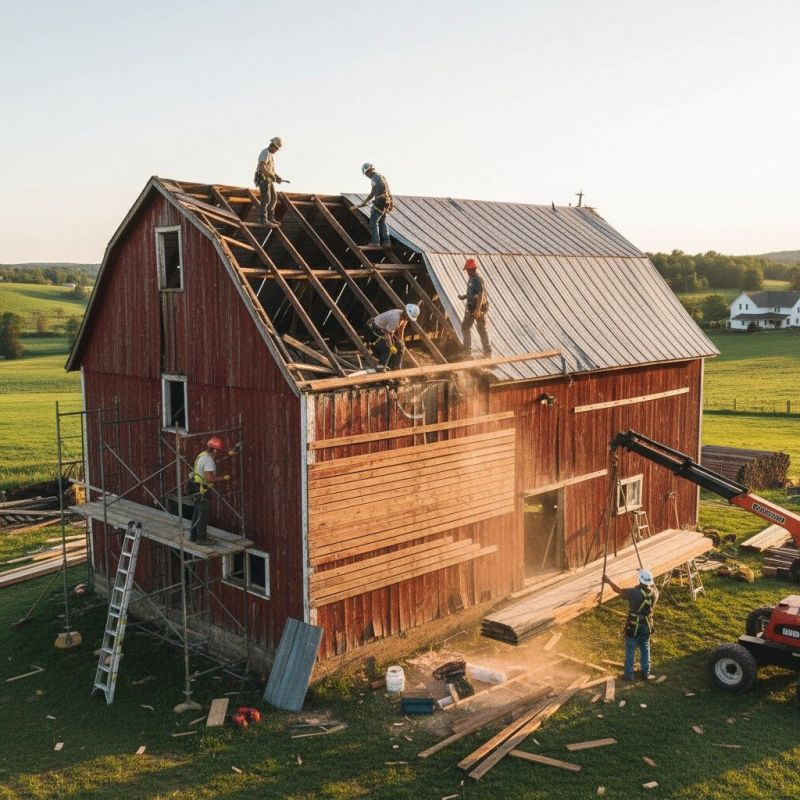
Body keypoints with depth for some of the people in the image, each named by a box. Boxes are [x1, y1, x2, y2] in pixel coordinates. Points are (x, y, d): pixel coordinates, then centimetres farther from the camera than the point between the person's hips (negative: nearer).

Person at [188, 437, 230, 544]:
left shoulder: (203, 455, 9)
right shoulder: (209, 460, -21)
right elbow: (209, 478, -28)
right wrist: (223, 478, -19)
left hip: (197, 487, 10)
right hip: (202, 489, -10)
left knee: (198, 511, 18)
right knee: (203, 514, -2)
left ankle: (193, 535, 27)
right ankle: (201, 538, 4)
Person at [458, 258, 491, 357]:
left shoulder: (478, 279, -17)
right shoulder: (471, 278, 12)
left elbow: (481, 294, -24)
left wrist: (478, 309, -29)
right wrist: (464, 296, 7)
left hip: (479, 308, -9)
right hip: (471, 307, 9)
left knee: (482, 329, -1)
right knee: (465, 327, 9)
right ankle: (467, 351, 13)